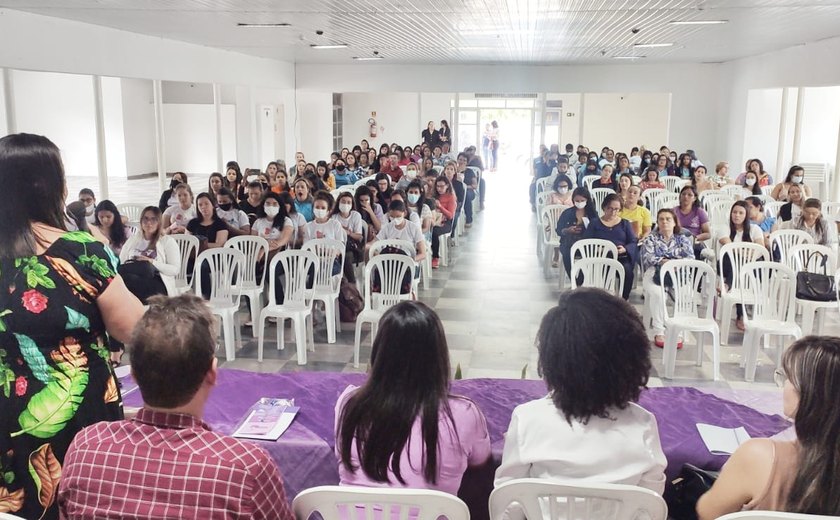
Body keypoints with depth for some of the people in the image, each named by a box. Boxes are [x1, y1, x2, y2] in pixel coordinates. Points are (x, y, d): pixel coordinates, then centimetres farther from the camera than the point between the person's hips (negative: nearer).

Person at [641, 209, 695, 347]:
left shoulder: (683, 239, 21)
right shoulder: (650, 239, 17)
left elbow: (690, 258, 2)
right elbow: (648, 258, -3)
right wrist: (664, 262, -18)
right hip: (655, 274, -1)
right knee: (657, 293, -36)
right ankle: (658, 332, -34)